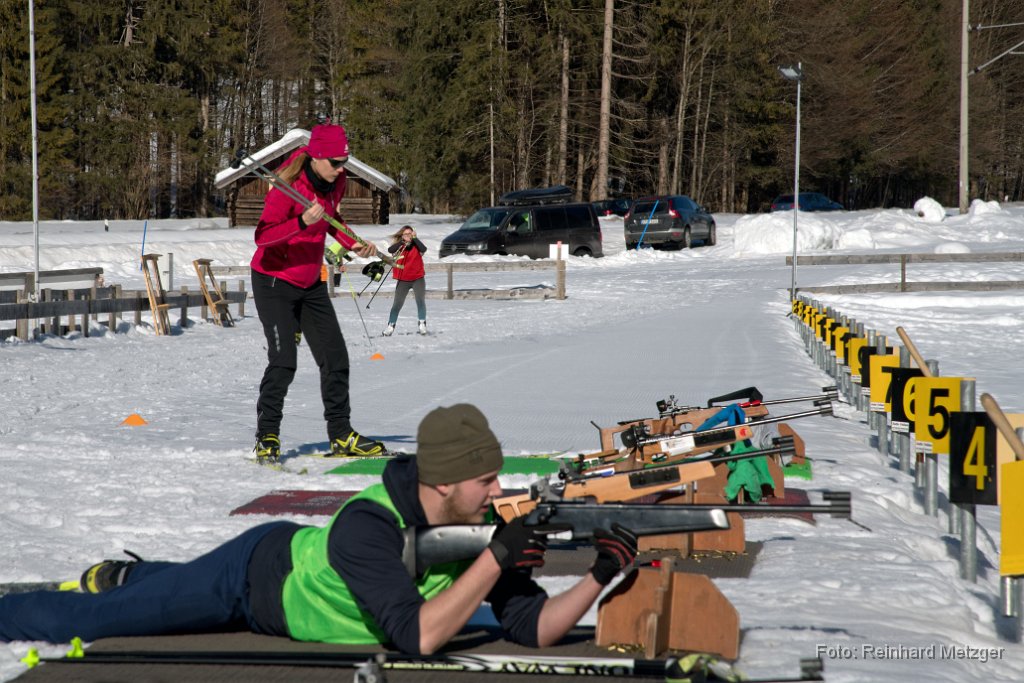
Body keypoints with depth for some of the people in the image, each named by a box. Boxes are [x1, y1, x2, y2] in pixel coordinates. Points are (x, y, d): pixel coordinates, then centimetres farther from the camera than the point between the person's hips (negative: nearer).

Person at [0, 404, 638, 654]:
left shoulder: (482, 525, -21)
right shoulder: (365, 527, -40)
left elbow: (532, 628, -20)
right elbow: (418, 636, -45)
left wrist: (600, 576, -35)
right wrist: (495, 558, -47)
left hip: (296, 558, 6)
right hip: (253, 573, -6)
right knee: (88, 619, 6)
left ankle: (120, 576, 56)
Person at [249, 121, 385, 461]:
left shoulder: (335, 181, -2)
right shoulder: (289, 186, -24)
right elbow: (262, 236, -27)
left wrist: (352, 243, 2)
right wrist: (302, 222, -39)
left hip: (310, 284, 7)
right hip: (274, 281, -7)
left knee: (334, 357, 6)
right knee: (283, 360, -17)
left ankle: (341, 434, 17)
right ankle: (267, 436, -4)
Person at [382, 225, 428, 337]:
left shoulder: (416, 245, -2)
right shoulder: (399, 246, -1)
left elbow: (424, 249, -23)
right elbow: (390, 250, -21)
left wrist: (414, 238, -18)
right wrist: (403, 242, -25)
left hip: (418, 278, -1)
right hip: (403, 280, 1)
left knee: (420, 301, 0)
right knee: (397, 303, 7)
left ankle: (422, 323, 13)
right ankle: (391, 325, 14)